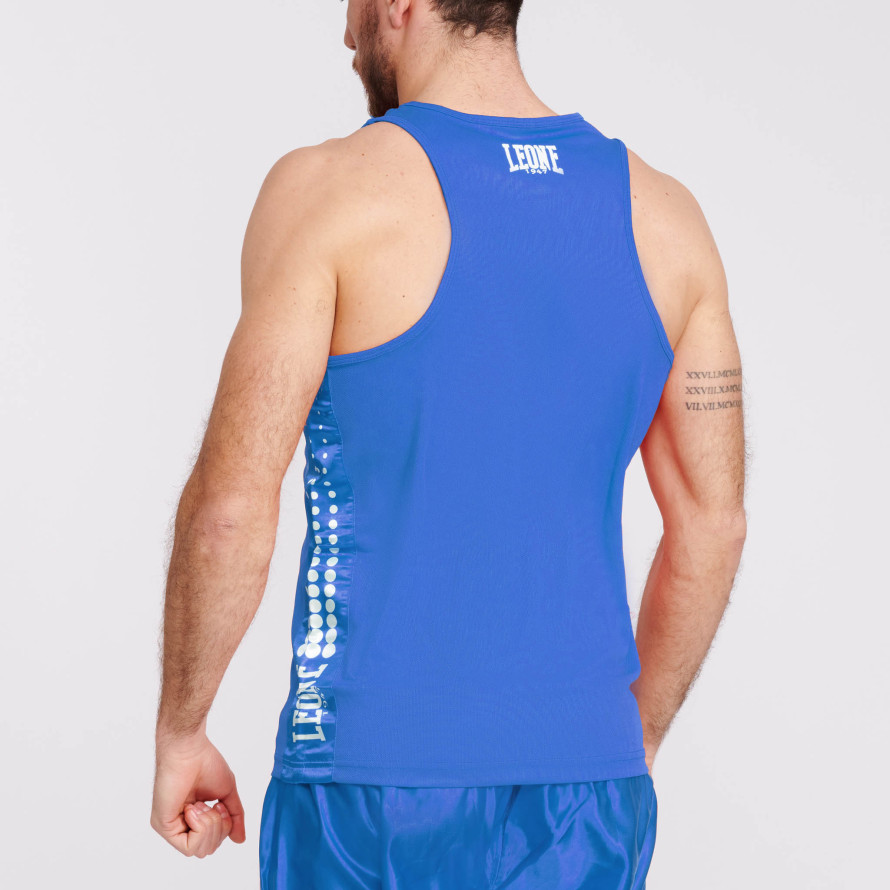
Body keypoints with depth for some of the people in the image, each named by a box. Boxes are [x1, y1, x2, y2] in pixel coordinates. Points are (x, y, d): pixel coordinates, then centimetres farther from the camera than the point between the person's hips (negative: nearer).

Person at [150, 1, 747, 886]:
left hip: (376, 781, -4)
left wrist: (178, 730, 1)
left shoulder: (331, 191, -9)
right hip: (584, 779, 4)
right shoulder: (664, 215, 5)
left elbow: (231, 504, -12)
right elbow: (711, 525, 8)